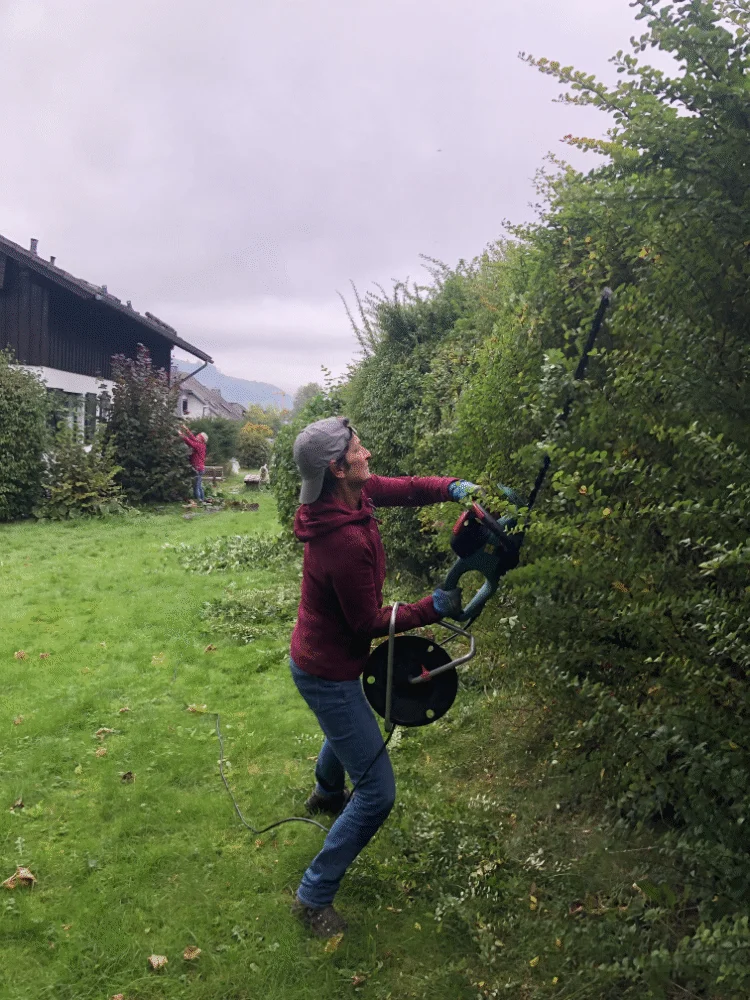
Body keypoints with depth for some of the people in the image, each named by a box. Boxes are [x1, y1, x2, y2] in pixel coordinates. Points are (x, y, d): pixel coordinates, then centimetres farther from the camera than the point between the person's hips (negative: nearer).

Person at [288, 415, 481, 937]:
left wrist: (453, 487, -15)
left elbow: (405, 488, 2)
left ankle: (327, 793, 70)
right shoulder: (347, 543, -36)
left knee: (347, 726, 40)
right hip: (328, 673, -10)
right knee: (378, 792, -2)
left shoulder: (352, 493, -11)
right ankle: (315, 896, 13)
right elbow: (371, 623, -25)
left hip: (319, 656, 10)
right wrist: (433, 609, -17)